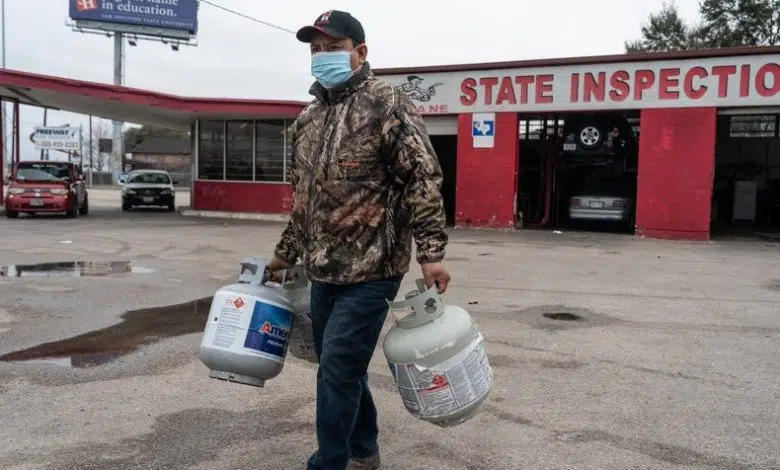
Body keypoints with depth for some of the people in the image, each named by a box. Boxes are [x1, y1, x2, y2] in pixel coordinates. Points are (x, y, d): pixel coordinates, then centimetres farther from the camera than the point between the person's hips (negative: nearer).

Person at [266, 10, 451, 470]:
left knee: (337, 369, -5)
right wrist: (286, 253, 24)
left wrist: (431, 252, -21)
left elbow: (424, 178, -14)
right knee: (343, 367, 16)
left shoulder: (388, 104, -9)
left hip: (372, 268, -7)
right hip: (324, 270, 7)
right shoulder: (308, 118, 13)